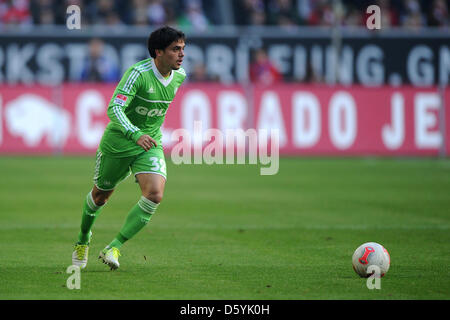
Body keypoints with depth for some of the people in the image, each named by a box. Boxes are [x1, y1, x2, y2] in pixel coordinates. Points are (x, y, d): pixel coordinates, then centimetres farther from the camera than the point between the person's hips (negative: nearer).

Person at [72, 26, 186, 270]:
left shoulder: (179, 76, -3)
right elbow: (114, 108, -32)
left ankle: (114, 248, -11)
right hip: (118, 142, -4)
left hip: (150, 144, 4)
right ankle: (83, 239, 43)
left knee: (154, 195, -20)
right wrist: (135, 135, -46)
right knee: (101, 195, 14)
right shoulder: (138, 73, -24)